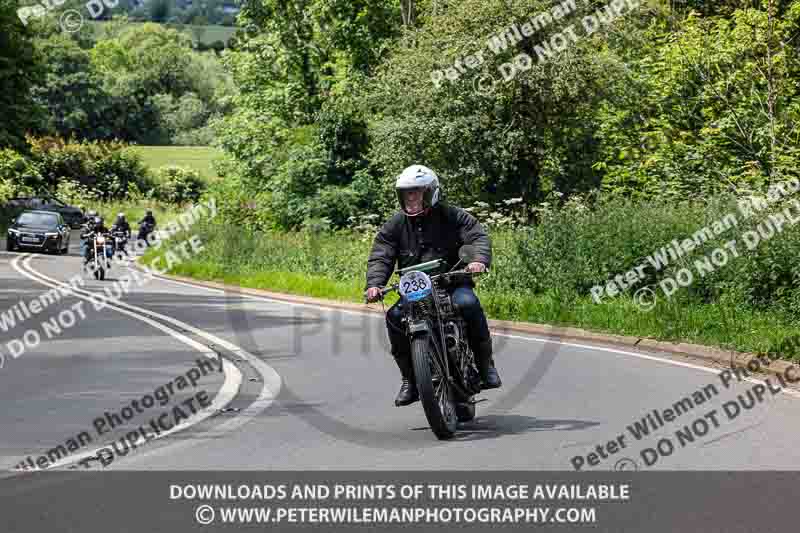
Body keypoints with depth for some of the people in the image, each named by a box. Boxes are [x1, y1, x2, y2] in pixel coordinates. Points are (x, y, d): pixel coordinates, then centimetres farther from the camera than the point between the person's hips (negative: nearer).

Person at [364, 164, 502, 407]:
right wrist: (374, 284, -20)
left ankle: (485, 363, -16)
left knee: (467, 303, -35)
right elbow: (380, 257, 0)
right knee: (395, 316, -26)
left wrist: (479, 259, -33)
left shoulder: (452, 216, 1)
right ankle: (410, 380, -11)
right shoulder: (395, 225, 7)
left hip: (452, 283, -2)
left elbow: (478, 236, -10)